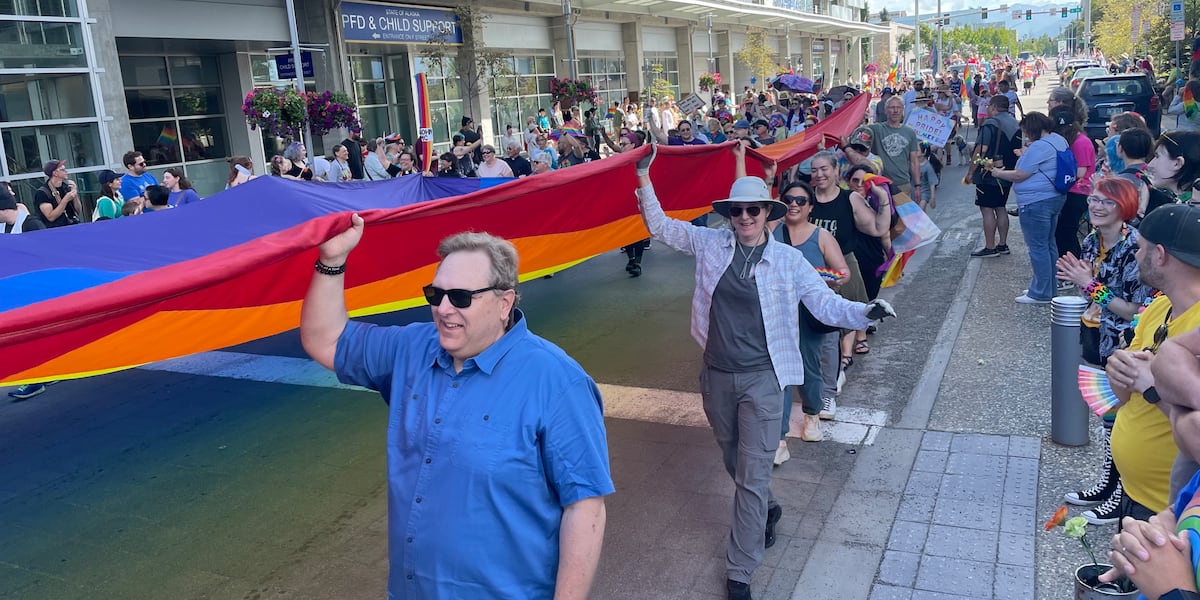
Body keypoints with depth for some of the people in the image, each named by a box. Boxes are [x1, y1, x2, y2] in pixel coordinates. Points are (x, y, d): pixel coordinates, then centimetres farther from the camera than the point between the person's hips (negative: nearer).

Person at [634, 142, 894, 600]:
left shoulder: (788, 260, -6)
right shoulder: (710, 244, 0)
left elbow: (827, 305, -6)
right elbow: (661, 228, 9)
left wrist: (866, 312, -25)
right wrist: (644, 179, 2)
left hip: (762, 379, -3)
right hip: (717, 375, 3)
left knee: (753, 476, -3)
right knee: (735, 463, 21)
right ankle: (766, 510, 52)